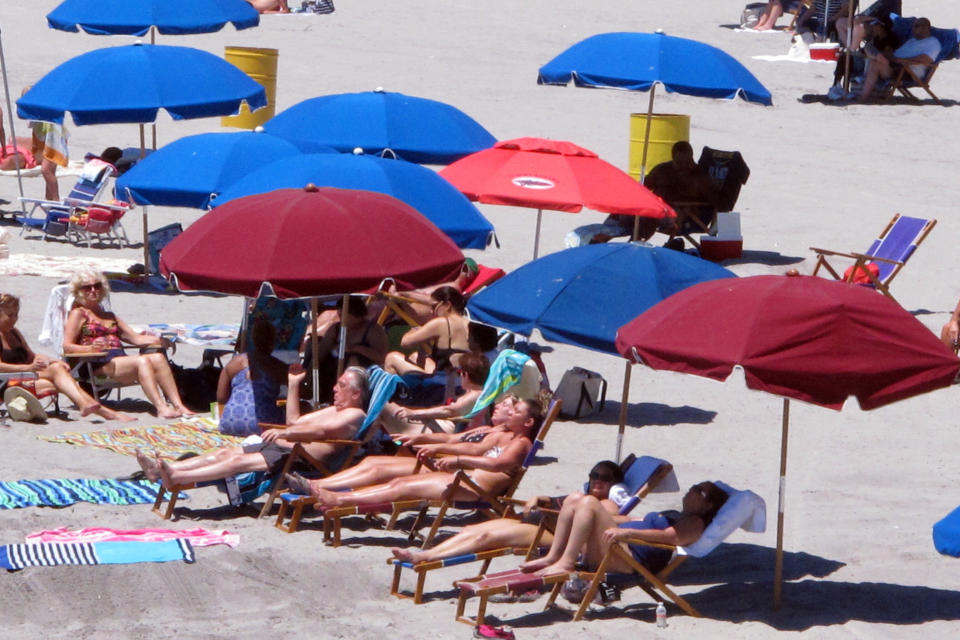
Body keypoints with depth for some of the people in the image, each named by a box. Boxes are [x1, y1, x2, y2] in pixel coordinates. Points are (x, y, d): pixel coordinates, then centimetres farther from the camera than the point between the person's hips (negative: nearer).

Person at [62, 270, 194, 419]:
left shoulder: (109, 316, 31)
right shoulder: (78, 314, 12)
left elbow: (136, 338, 24)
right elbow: (67, 347, -1)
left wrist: (158, 340, 5)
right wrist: (91, 348, -19)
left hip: (120, 358, 6)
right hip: (98, 364, -6)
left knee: (158, 358, -22)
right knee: (142, 361, -31)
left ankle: (178, 405, -35)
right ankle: (161, 408, -43)